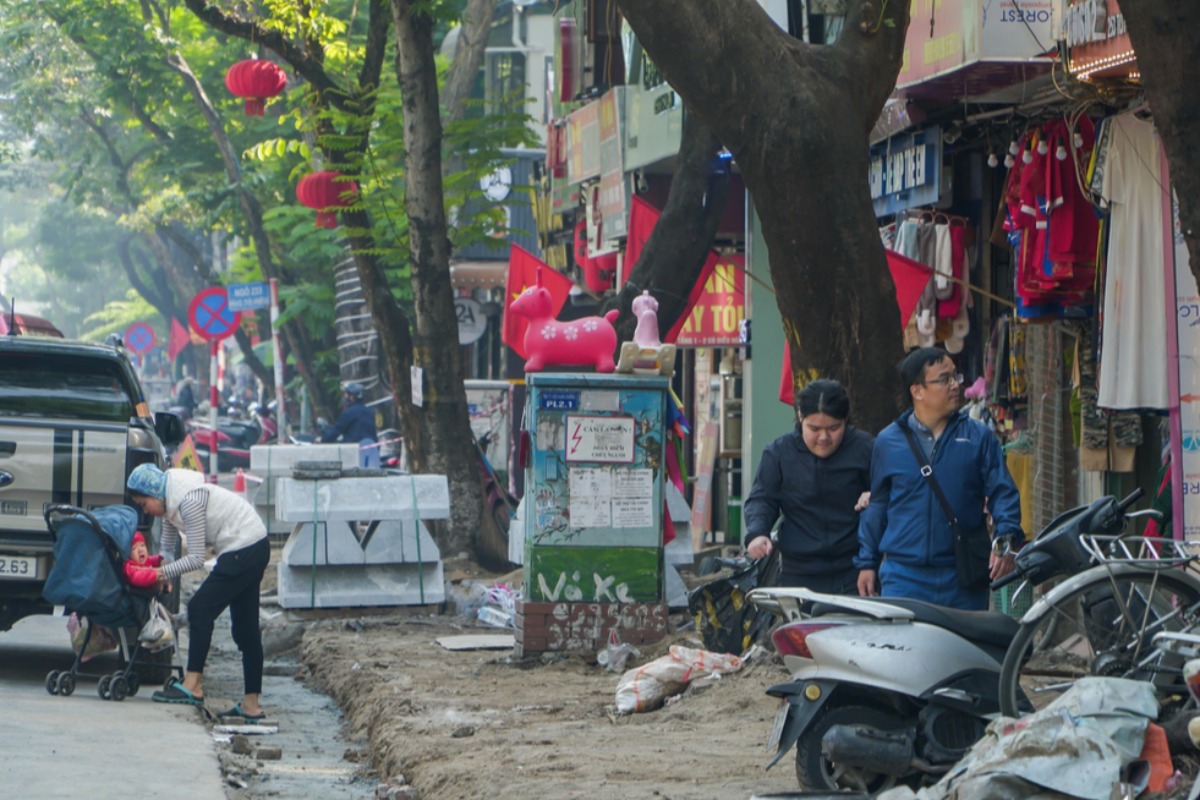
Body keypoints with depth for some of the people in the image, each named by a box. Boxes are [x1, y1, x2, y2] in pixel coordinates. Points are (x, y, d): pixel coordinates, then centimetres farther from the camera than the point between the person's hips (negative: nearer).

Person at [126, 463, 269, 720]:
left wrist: (165, 573, -14)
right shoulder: (170, 498, 8)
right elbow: (168, 546, 17)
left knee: (200, 609, -12)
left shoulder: (189, 502, -22)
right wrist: (165, 565, -1)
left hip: (244, 551, -11)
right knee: (245, 628, 10)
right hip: (254, 548, 11)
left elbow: (196, 559, -21)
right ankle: (251, 705, 11)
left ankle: (192, 686, -14)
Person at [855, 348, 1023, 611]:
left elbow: (1002, 492, 4)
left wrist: (1005, 539, -13)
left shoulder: (978, 436, 6)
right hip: (904, 576, 0)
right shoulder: (889, 441, 8)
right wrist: (868, 563, 16)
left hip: (963, 579, 0)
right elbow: (876, 505, 16)